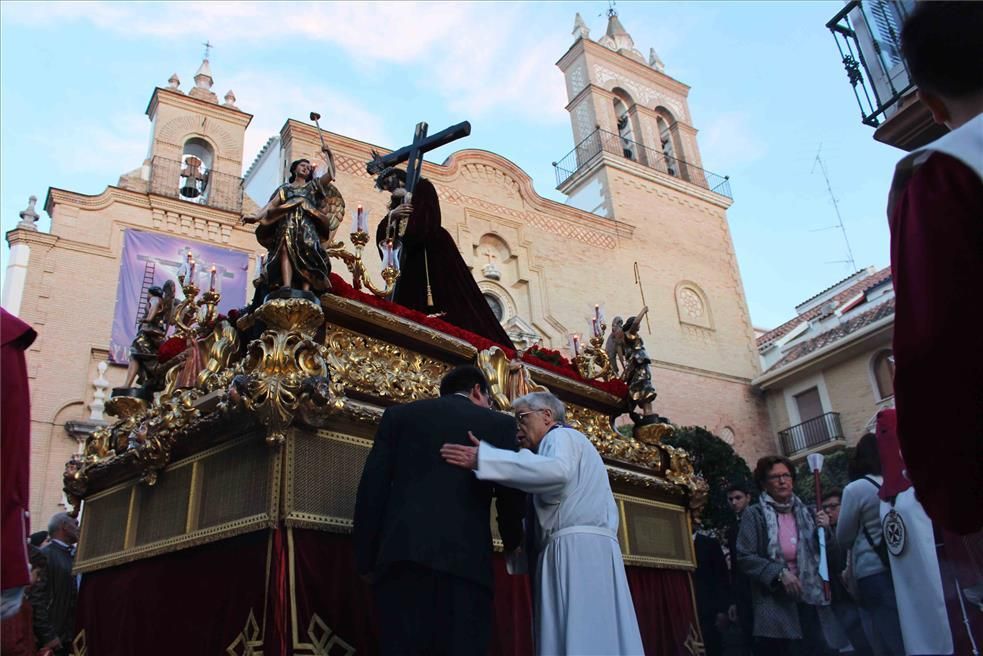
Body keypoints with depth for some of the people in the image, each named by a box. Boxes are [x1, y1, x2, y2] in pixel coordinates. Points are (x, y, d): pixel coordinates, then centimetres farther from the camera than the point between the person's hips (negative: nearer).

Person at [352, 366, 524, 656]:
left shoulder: (398, 415, 18)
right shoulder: (499, 423, 14)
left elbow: (372, 487, 10)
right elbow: (511, 495, 12)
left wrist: (366, 558, 12)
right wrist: (512, 545, 31)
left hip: (401, 551, 2)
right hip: (465, 556, -1)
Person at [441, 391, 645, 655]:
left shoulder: (561, 436, 1)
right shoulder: (560, 441, 30)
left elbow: (557, 471, -22)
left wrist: (482, 459, -24)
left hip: (578, 548, -9)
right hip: (575, 550, 9)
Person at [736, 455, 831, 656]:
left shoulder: (804, 512, 10)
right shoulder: (754, 514, -3)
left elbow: (820, 554, 17)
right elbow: (745, 557, -10)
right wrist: (779, 573, -19)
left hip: (807, 600, 4)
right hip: (774, 604, -4)